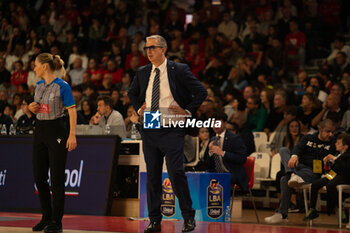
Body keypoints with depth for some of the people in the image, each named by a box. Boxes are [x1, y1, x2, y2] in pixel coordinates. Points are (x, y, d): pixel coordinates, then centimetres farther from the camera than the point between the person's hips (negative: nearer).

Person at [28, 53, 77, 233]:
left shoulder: (62, 86, -10)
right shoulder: (38, 86, 11)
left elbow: (72, 111, -12)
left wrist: (72, 135, -19)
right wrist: (32, 108, -1)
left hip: (57, 130, -7)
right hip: (40, 130, 7)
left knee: (57, 178, -5)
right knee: (39, 176, 8)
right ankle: (46, 217, 20)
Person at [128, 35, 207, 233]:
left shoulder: (179, 70, -3)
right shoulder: (142, 73, 11)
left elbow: (201, 92, -1)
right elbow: (132, 93, 30)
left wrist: (188, 112, -7)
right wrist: (139, 109, 14)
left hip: (172, 129, -5)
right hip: (149, 130, 5)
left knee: (176, 172, -12)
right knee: (152, 176, 6)